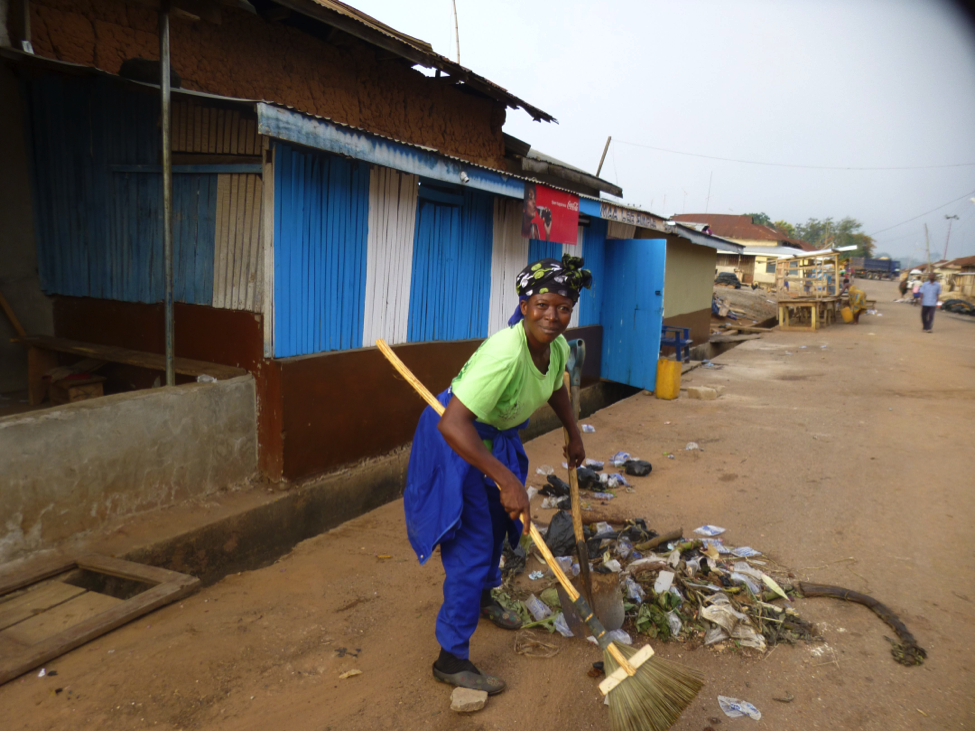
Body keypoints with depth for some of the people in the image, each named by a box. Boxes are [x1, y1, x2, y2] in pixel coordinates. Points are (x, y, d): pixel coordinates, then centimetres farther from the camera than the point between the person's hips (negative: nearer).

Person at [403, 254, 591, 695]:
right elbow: (452, 424, -44)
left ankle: (483, 596, 56)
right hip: (456, 443, -9)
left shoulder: (558, 348, -11)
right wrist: (507, 479, -44)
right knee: (471, 547, -6)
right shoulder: (504, 354, -38)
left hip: (497, 438, 9)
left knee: (499, 522, 26)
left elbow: (555, 388, 15)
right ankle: (451, 659, 11)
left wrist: (574, 436, 21)